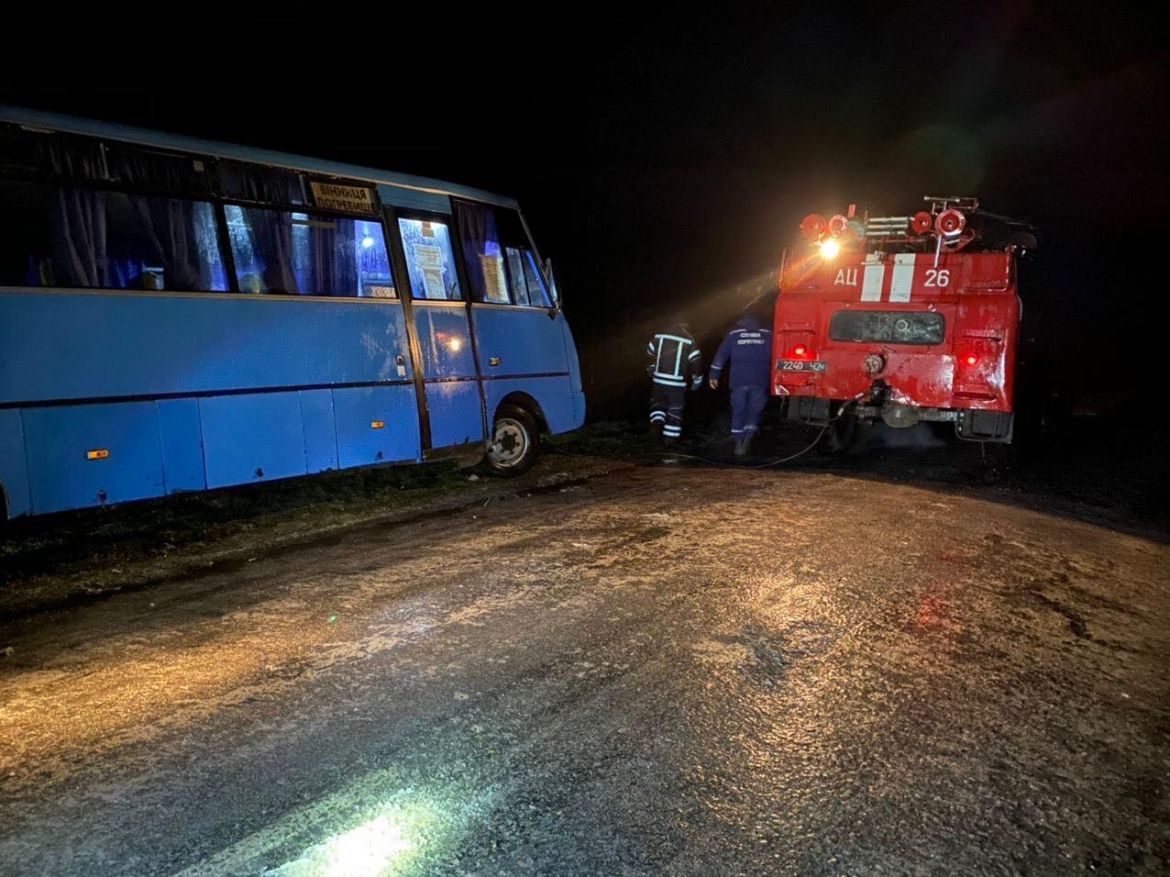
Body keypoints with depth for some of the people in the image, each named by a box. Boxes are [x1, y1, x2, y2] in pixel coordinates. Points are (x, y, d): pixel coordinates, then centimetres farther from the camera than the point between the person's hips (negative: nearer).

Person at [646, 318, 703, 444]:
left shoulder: (659, 336, 4)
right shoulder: (689, 341, -4)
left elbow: (649, 353, 15)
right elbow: (696, 361, -7)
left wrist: (652, 367, 33)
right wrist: (697, 378, 7)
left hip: (659, 378, 2)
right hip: (678, 381, -2)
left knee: (658, 401, 24)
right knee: (675, 408, 9)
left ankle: (657, 421, 2)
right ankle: (670, 436, 12)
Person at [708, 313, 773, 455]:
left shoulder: (734, 335, 10)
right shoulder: (767, 335, 13)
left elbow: (721, 355, 6)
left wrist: (714, 376, 9)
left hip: (739, 380, 0)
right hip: (760, 381, 0)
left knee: (738, 410, 10)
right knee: (755, 410, 8)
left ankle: (738, 442, 10)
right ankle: (747, 439, -9)